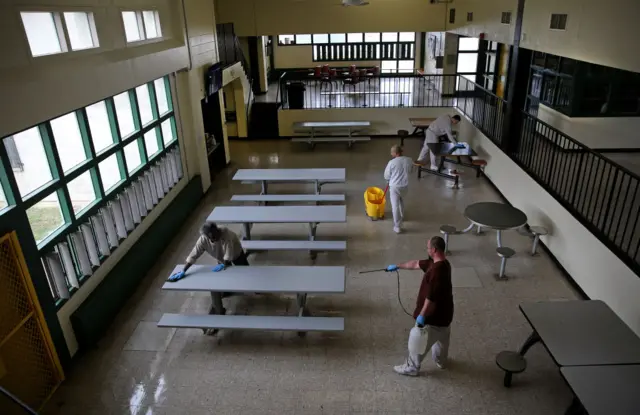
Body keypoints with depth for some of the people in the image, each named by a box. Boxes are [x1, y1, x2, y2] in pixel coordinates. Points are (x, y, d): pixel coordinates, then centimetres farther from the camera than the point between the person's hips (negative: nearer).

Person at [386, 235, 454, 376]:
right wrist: (397, 266, 22)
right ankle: (440, 360, 51)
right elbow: (416, 264, 12)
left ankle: (411, 368, 26)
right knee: (442, 337, 29)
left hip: (435, 314, -9)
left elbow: (431, 297, -31)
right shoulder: (441, 263, 1)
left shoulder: (437, 270, -32)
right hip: (444, 311, 9)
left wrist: (422, 315, -23)